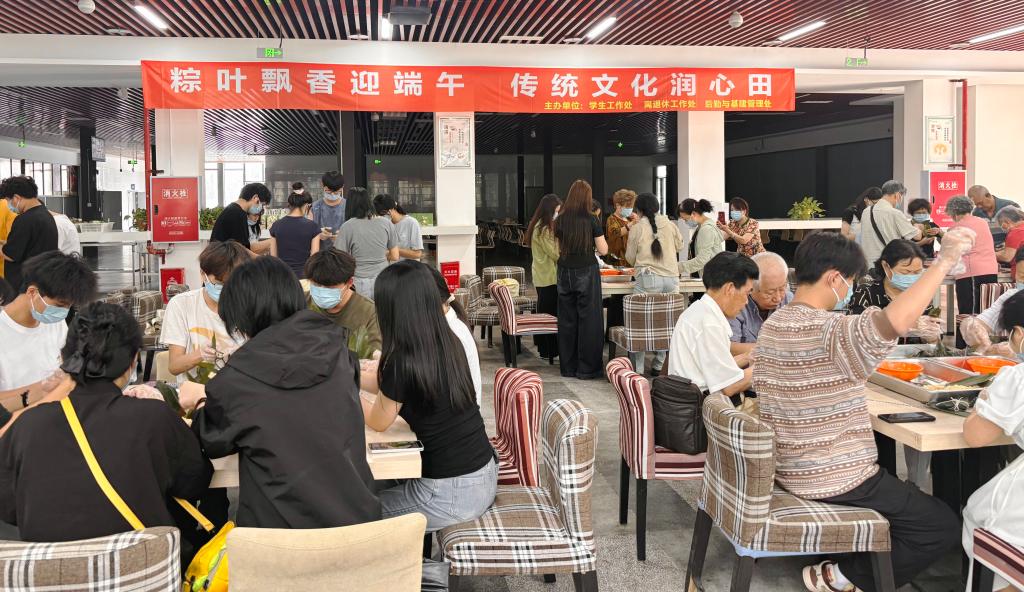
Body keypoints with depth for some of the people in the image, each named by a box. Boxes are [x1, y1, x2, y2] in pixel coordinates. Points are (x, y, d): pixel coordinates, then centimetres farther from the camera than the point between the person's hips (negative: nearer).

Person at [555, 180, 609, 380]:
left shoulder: (560, 220, 3)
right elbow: (603, 250, -4)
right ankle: (587, 369, 5)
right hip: (586, 273, -4)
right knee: (589, 320, 3)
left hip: (565, 273, 4)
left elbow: (559, 249, 11)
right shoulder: (591, 221, -9)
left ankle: (568, 367, 17)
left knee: (566, 320, 10)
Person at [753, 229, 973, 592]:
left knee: (892, 479, 33)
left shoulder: (771, 326, 2)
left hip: (786, 468, 9)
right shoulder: (830, 332, -25)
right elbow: (895, 321, -44)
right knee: (944, 526, 8)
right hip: (834, 478, -9)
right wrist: (944, 262, -34)